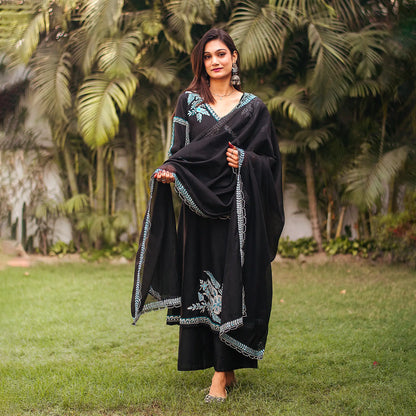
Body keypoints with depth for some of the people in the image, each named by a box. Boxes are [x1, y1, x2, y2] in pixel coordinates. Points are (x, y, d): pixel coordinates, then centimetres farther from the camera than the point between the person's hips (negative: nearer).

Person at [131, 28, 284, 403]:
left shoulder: (253, 107, 8)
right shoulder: (189, 101, 10)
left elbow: (271, 160, 8)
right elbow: (180, 151, 7)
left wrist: (245, 160, -12)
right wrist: (169, 172, -14)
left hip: (239, 208, -1)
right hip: (199, 207, 1)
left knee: (232, 283, -5)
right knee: (203, 281, 1)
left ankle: (222, 373, 0)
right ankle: (227, 369, 13)